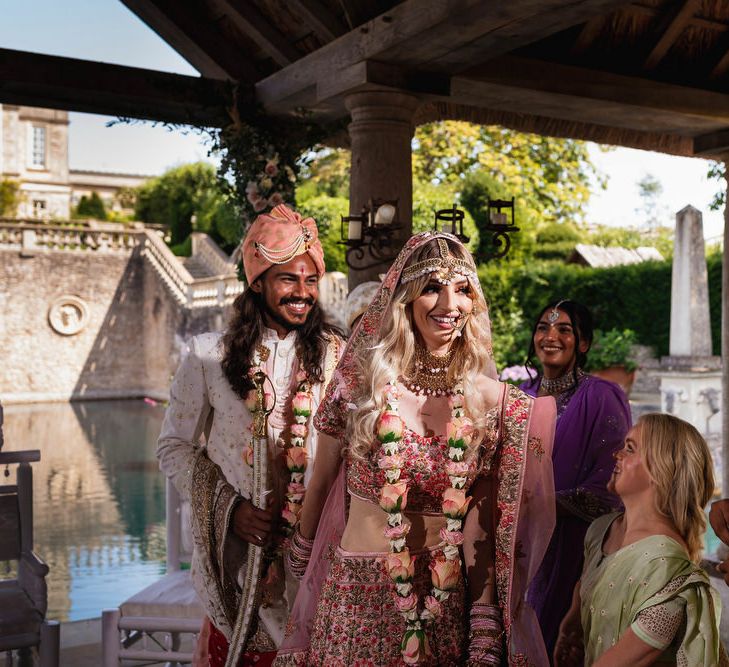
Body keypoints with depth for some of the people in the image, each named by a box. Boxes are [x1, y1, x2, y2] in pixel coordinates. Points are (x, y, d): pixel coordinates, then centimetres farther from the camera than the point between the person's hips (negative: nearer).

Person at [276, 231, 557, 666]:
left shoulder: (490, 400, -4)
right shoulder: (360, 386, -8)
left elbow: (480, 524, 0)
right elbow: (321, 485, 4)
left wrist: (485, 627, -1)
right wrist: (300, 557, 15)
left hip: (447, 604, 1)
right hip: (356, 597, -1)